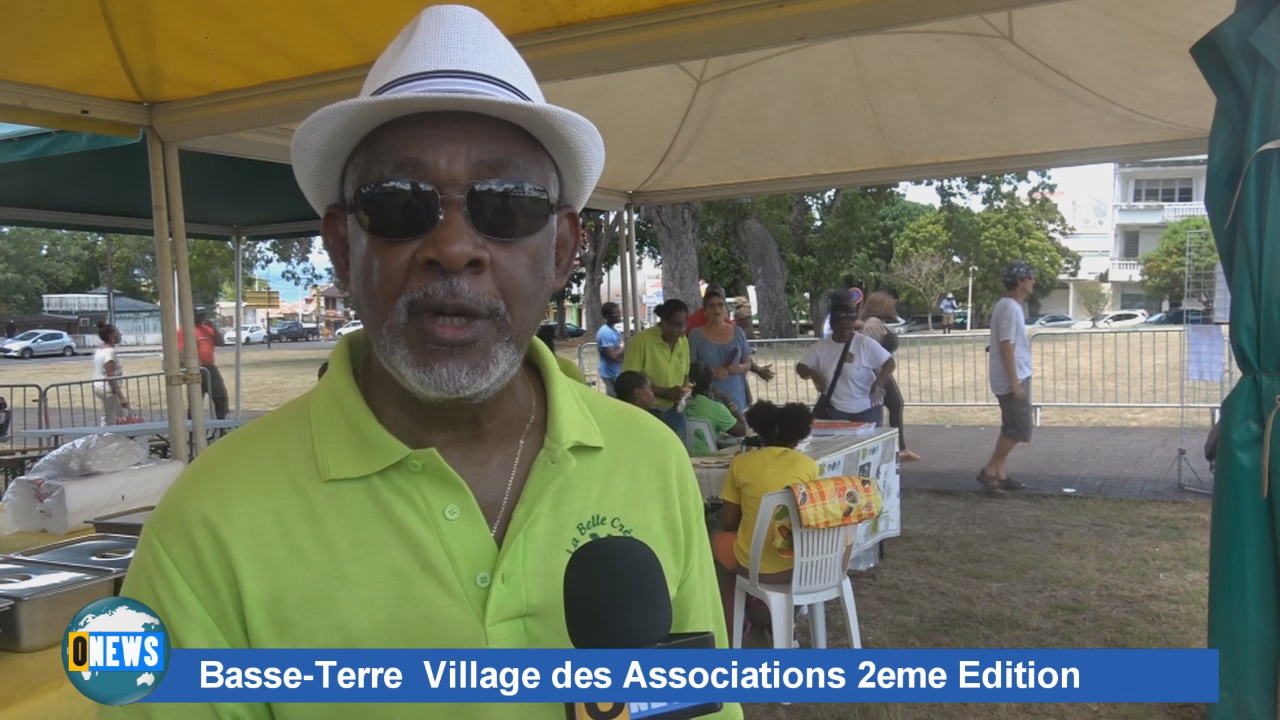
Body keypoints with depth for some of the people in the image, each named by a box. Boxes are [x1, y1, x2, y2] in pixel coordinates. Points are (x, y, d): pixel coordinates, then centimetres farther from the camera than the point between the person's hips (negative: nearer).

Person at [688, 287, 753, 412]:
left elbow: (748, 363, 16)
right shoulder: (696, 335, 1)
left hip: (735, 396, 2)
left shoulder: (738, 333, 10)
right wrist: (711, 372, -15)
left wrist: (740, 368, -7)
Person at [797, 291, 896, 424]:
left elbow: (889, 363, -10)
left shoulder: (866, 344, -10)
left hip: (867, 411, -3)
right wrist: (813, 373, -17)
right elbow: (800, 367, 6)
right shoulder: (820, 347, 0)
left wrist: (878, 384, -26)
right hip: (836, 412, 3)